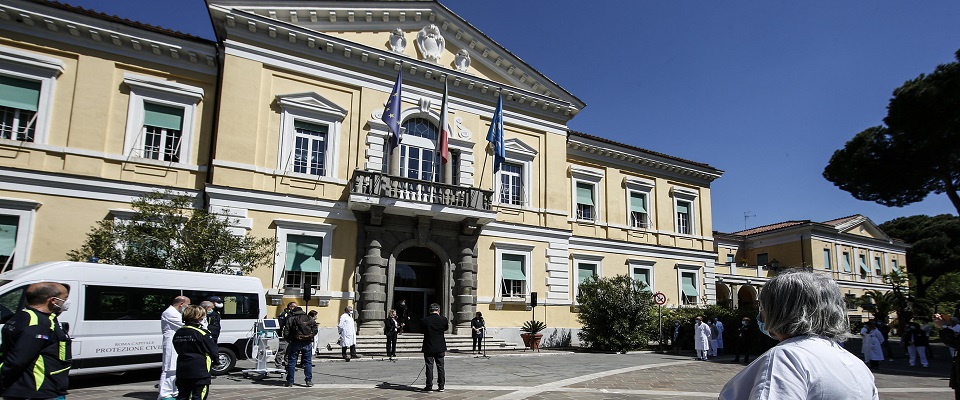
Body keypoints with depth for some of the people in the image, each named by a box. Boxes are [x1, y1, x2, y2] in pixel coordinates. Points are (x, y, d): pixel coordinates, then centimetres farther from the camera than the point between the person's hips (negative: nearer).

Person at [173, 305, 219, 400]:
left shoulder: (178, 333, 7)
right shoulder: (203, 333, -15)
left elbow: (178, 350, 15)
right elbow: (212, 350, -9)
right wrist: (216, 360, 9)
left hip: (182, 371, 7)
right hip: (199, 371, -7)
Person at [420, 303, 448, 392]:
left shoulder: (424, 320, -11)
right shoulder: (443, 319, -9)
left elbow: (422, 330, 5)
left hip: (428, 348, -1)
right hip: (440, 348, 1)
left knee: (429, 367, 6)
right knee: (440, 366, 10)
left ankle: (429, 386, 9)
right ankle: (441, 386, 14)